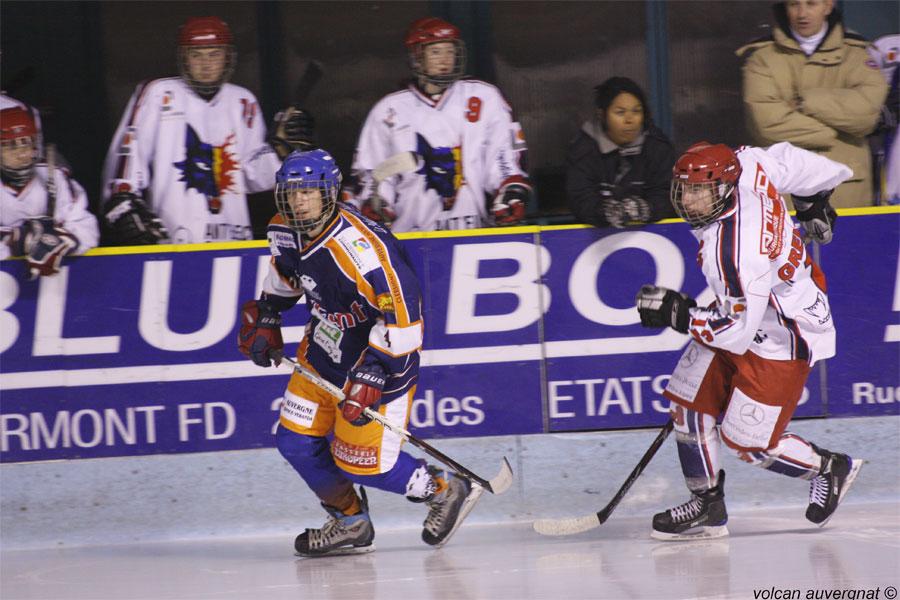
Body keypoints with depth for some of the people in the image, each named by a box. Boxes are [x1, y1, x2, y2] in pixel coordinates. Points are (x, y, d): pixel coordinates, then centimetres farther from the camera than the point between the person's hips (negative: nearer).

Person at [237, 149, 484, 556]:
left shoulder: (358, 246, -33)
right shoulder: (285, 232, -6)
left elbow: (401, 312, -33)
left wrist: (372, 373, -33)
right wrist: (264, 319, 18)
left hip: (381, 354, -8)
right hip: (325, 347, 8)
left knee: (359, 461, -8)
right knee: (295, 441, 6)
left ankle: (446, 491, 15)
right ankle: (351, 524, 26)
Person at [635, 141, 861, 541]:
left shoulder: (738, 251, -37)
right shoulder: (746, 166, -15)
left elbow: (737, 332, -31)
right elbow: (789, 159, 5)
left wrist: (677, 314, -24)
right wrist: (823, 187, 26)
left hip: (779, 340, -10)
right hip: (745, 312, 10)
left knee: (746, 441, -3)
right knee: (689, 401, 4)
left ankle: (830, 468, 22)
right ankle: (707, 507, 14)